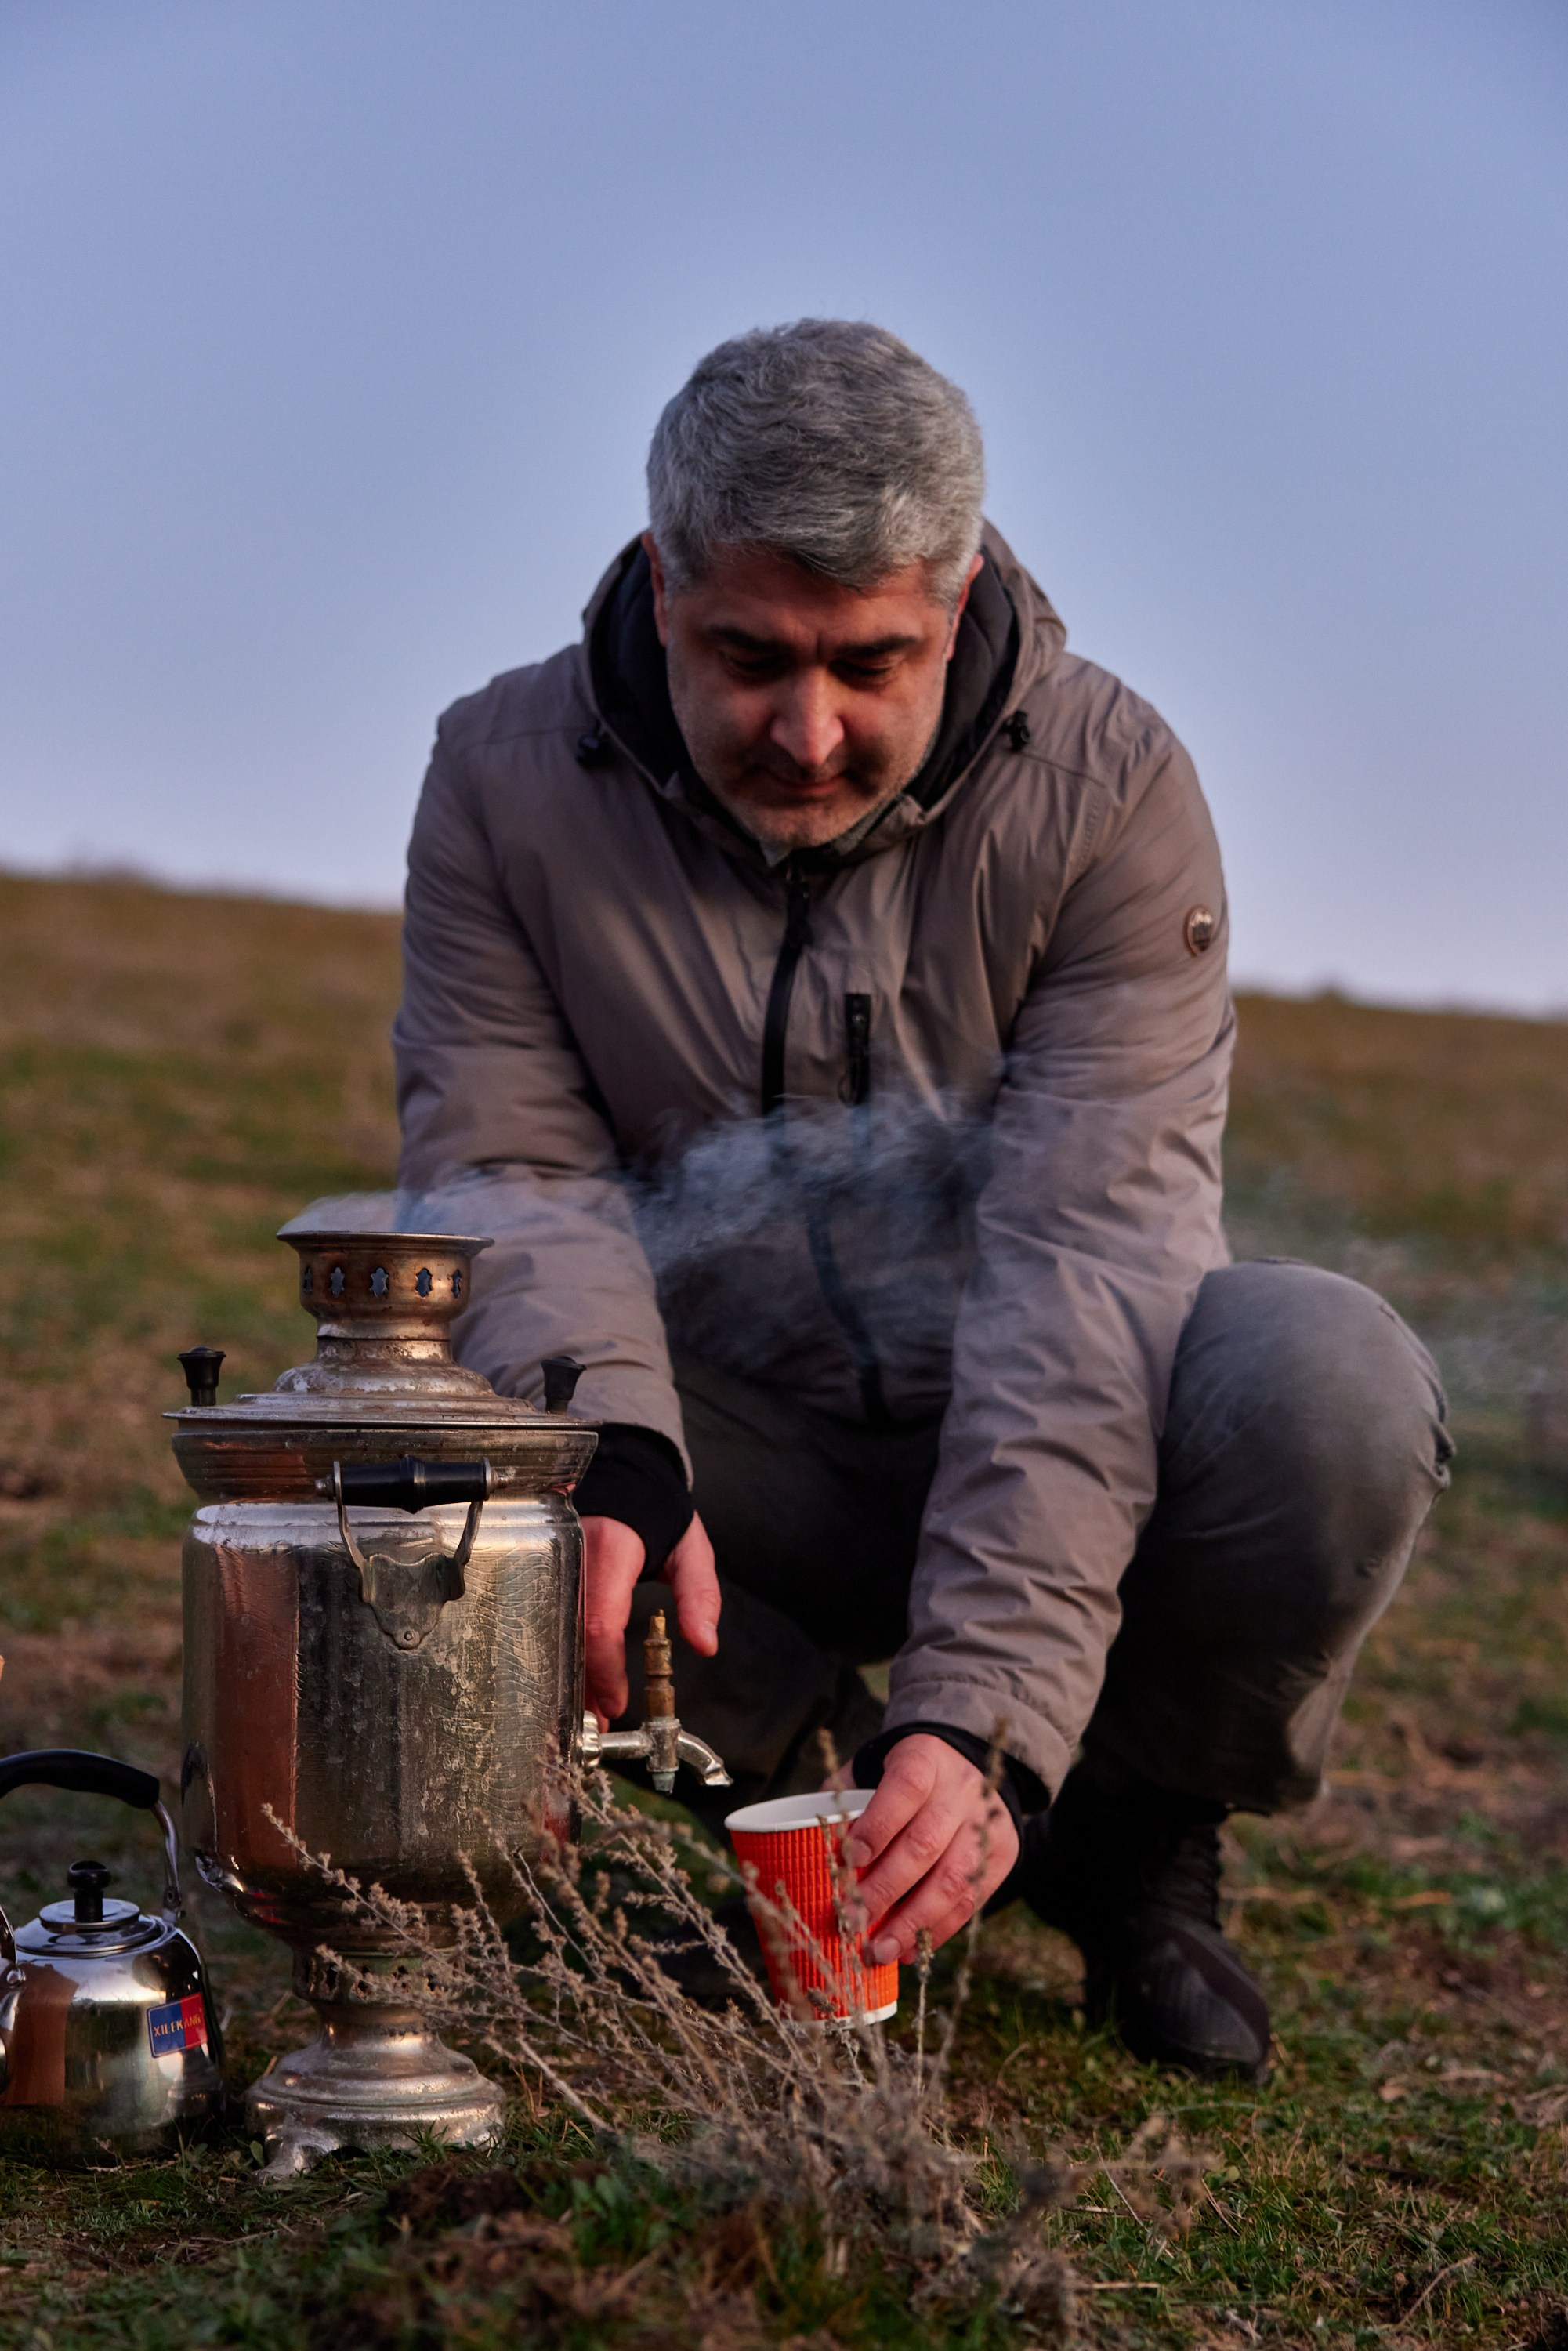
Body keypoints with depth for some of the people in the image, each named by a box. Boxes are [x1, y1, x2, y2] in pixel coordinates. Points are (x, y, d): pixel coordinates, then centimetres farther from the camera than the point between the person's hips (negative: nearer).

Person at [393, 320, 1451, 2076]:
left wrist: (981, 1713, -35)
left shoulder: (1112, 789, -17)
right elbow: (506, 1174, -11)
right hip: (732, 1460, 1)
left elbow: (1085, 1257, -25)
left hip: (1052, 1451, -1)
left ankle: (1126, 1824, 0)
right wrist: (609, 1451, -35)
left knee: (1331, 1385, -32)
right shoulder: (508, 778, -9)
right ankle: (771, 1782, 1)